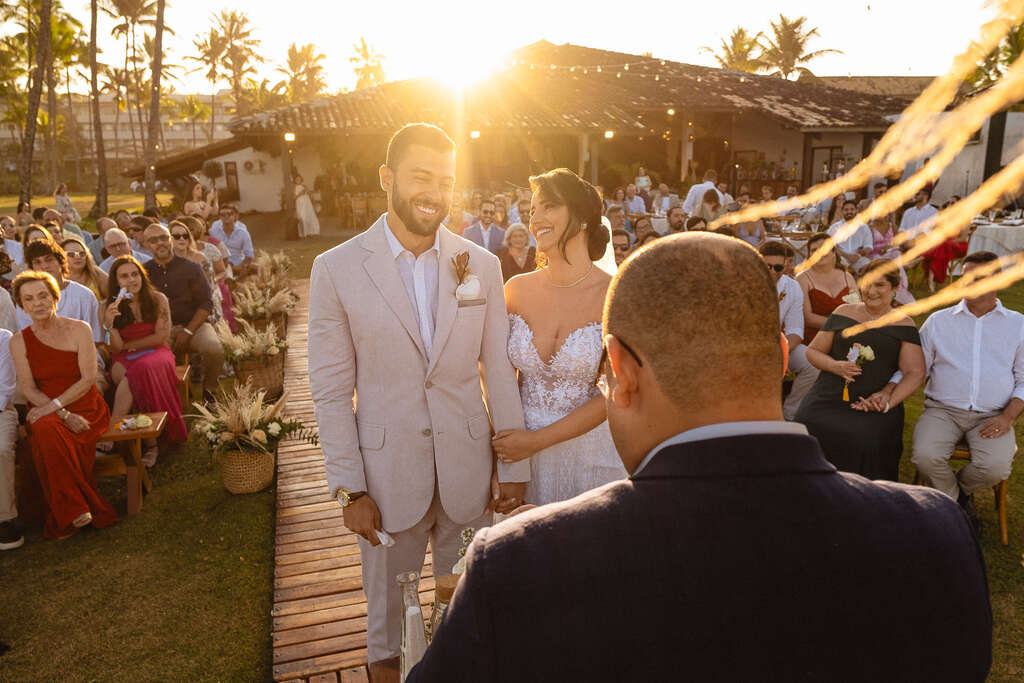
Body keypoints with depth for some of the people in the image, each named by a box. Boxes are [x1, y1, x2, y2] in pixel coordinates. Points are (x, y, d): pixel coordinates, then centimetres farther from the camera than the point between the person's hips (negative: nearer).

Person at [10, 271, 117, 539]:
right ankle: (75, 510, -23)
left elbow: (88, 380, -7)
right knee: (45, 429, -33)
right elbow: (27, 388, -2)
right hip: (45, 411, 1)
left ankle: (69, 514, -14)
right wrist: (65, 415, -16)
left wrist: (53, 406, -20)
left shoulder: (79, 330, -1)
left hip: (85, 408, -1)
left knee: (47, 431, -31)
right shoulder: (19, 341, 6)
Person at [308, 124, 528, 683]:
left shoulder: (481, 265, -2)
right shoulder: (336, 269, -7)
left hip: (468, 465, 2)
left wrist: (513, 466, 1)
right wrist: (350, 489, -7)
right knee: (388, 590, 20)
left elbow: (500, 373, 1)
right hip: (388, 470, -1)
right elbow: (331, 391, -5)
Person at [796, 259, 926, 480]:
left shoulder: (903, 325, 11)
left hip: (873, 404, -1)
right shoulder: (843, 313, 15)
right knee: (808, 428, -29)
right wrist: (835, 366, -3)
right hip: (828, 396, 2)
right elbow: (812, 350, 18)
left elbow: (915, 373, 5)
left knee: (867, 441, -32)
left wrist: (888, 402, -11)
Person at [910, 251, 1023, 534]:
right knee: (925, 457, -28)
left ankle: (959, 489, 11)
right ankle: (956, 504, 5)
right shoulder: (939, 321, 11)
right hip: (943, 409, 0)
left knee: (996, 467, -27)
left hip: (991, 416, 0)